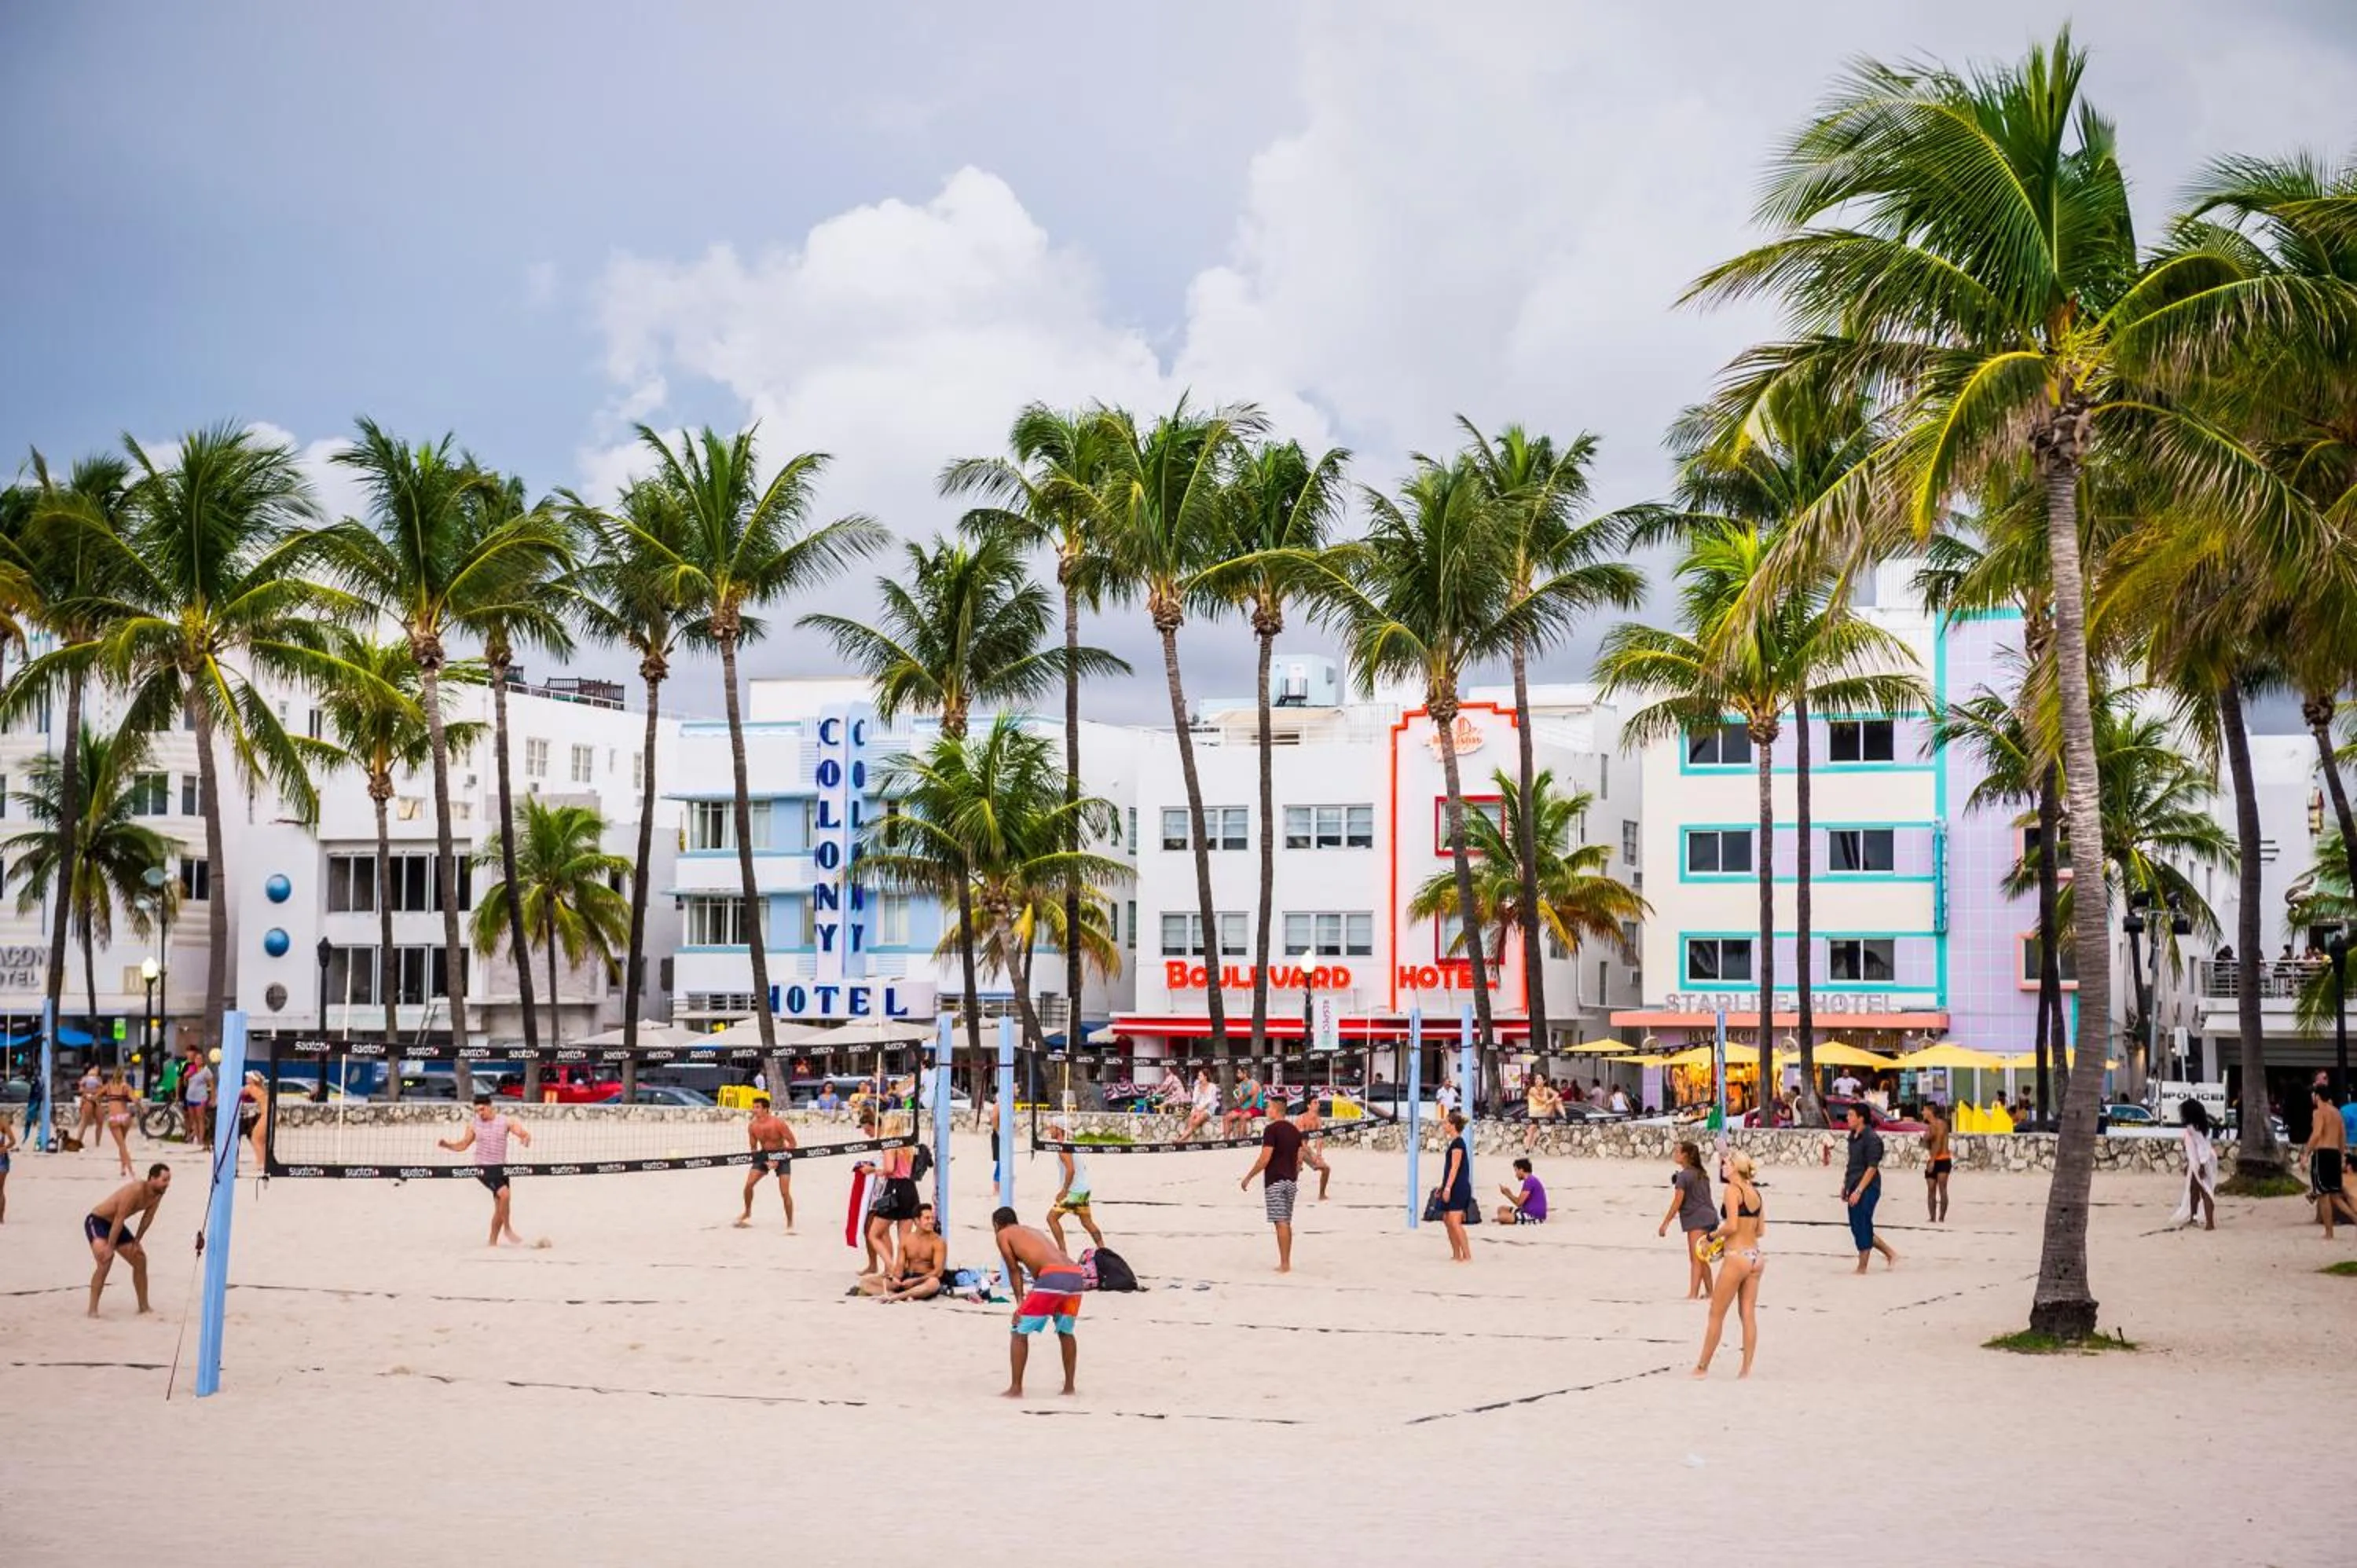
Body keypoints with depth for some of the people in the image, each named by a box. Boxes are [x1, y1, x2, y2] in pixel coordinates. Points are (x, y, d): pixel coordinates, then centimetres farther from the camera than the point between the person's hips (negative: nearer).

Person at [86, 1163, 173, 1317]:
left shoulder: (158, 1194, -9)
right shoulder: (135, 1191, -34)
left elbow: (148, 1217, 3)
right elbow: (119, 1219, -32)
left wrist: (137, 1241, 1)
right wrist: (110, 1247, -30)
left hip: (115, 1224, 9)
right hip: (96, 1221, -9)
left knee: (140, 1260, 10)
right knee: (105, 1260, -28)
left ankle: (144, 1307, 23)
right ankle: (93, 1309, -25)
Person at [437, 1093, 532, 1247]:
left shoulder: (506, 1121, 1)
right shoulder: (474, 1125, 2)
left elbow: (524, 1134, -3)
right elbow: (462, 1145, 12)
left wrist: (526, 1138, -26)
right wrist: (446, 1145, -4)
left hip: (500, 1168, 3)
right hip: (483, 1168, -3)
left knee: (500, 1207, 7)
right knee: (504, 1193, -26)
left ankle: (493, 1242, 19)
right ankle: (508, 1229, -13)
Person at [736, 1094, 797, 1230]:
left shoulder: (778, 1122, -23)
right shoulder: (752, 1126, -10)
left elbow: (792, 1143, -17)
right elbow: (753, 1147, 4)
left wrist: (778, 1161, -21)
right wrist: (764, 1162, -10)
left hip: (781, 1156, -4)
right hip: (764, 1155, 4)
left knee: (785, 1192, -11)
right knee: (749, 1184, -7)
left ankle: (790, 1224, 4)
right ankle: (747, 1213, 18)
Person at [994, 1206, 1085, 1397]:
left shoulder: (1003, 1234, 16)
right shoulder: (1032, 1231, 34)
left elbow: (1014, 1270, 11)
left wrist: (1020, 1301, 12)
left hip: (1052, 1277, -7)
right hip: (1076, 1275, 7)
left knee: (1019, 1332, 5)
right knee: (1066, 1331, 26)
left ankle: (1016, 1389, 3)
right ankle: (1069, 1386, 28)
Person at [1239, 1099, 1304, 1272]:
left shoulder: (1271, 1129, -12)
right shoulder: (1295, 1130, 12)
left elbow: (1265, 1158, -18)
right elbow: (1299, 1159, 15)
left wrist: (1248, 1177, -10)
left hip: (1275, 1181, -7)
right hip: (1291, 1181, 7)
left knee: (1281, 1223, -9)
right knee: (1287, 1223, 12)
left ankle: (1284, 1264, -11)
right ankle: (1287, 1263, 15)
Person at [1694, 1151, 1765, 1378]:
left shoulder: (1732, 1189, -12)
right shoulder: (1755, 1192, 9)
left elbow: (1732, 1225, -20)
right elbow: (1760, 1230, 13)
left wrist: (1713, 1235, -3)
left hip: (1737, 1257, -7)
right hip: (1755, 1256, 7)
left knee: (1716, 1315, 5)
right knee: (1749, 1315, 9)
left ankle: (1703, 1367, 12)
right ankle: (1746, 1368, 9)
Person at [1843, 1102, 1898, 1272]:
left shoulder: (1871, 1139, -16)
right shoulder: (1853, 1136, 11)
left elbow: (1872, 1168, -19)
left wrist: (1858, 1191, -22)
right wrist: (1845, 1185, 18)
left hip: (1867, 1189, -9)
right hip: (1855, 1188, 9)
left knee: (1862, 1227, -4)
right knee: (1857, 1228, 12)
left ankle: (1862, 1268, 4)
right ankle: (1890, 1253, 25)